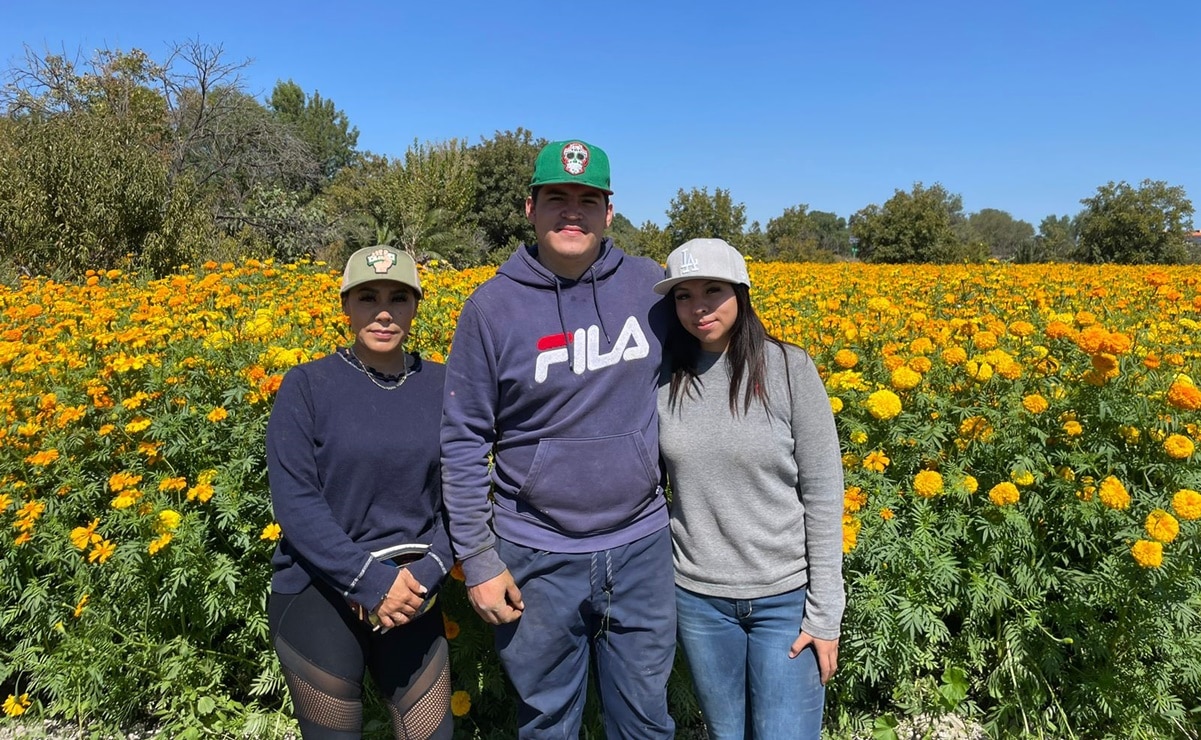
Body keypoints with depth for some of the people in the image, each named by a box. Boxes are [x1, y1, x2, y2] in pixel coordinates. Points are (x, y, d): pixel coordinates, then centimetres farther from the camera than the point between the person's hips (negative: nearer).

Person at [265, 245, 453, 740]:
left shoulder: (442, 386, -1)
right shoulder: (306, 387, -9)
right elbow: (293, 502, -13)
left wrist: (426, 574, -12)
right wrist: (370, 580, -18)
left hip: (411, 595, 3)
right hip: (318, 592, -2)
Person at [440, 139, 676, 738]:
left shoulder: (650, 284, -3)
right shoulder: (492, 306, -9)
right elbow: (462, 443, -5)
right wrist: (477, 561, -7)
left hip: (641, 546, 2)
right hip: (536, 556, -1)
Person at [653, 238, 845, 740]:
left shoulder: (789, 368, -12)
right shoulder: (664, 376, -4)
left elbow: (823, 493, -9)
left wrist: (824, 612, -8)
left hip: (786, 595, -2)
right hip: (698, 596, 3)